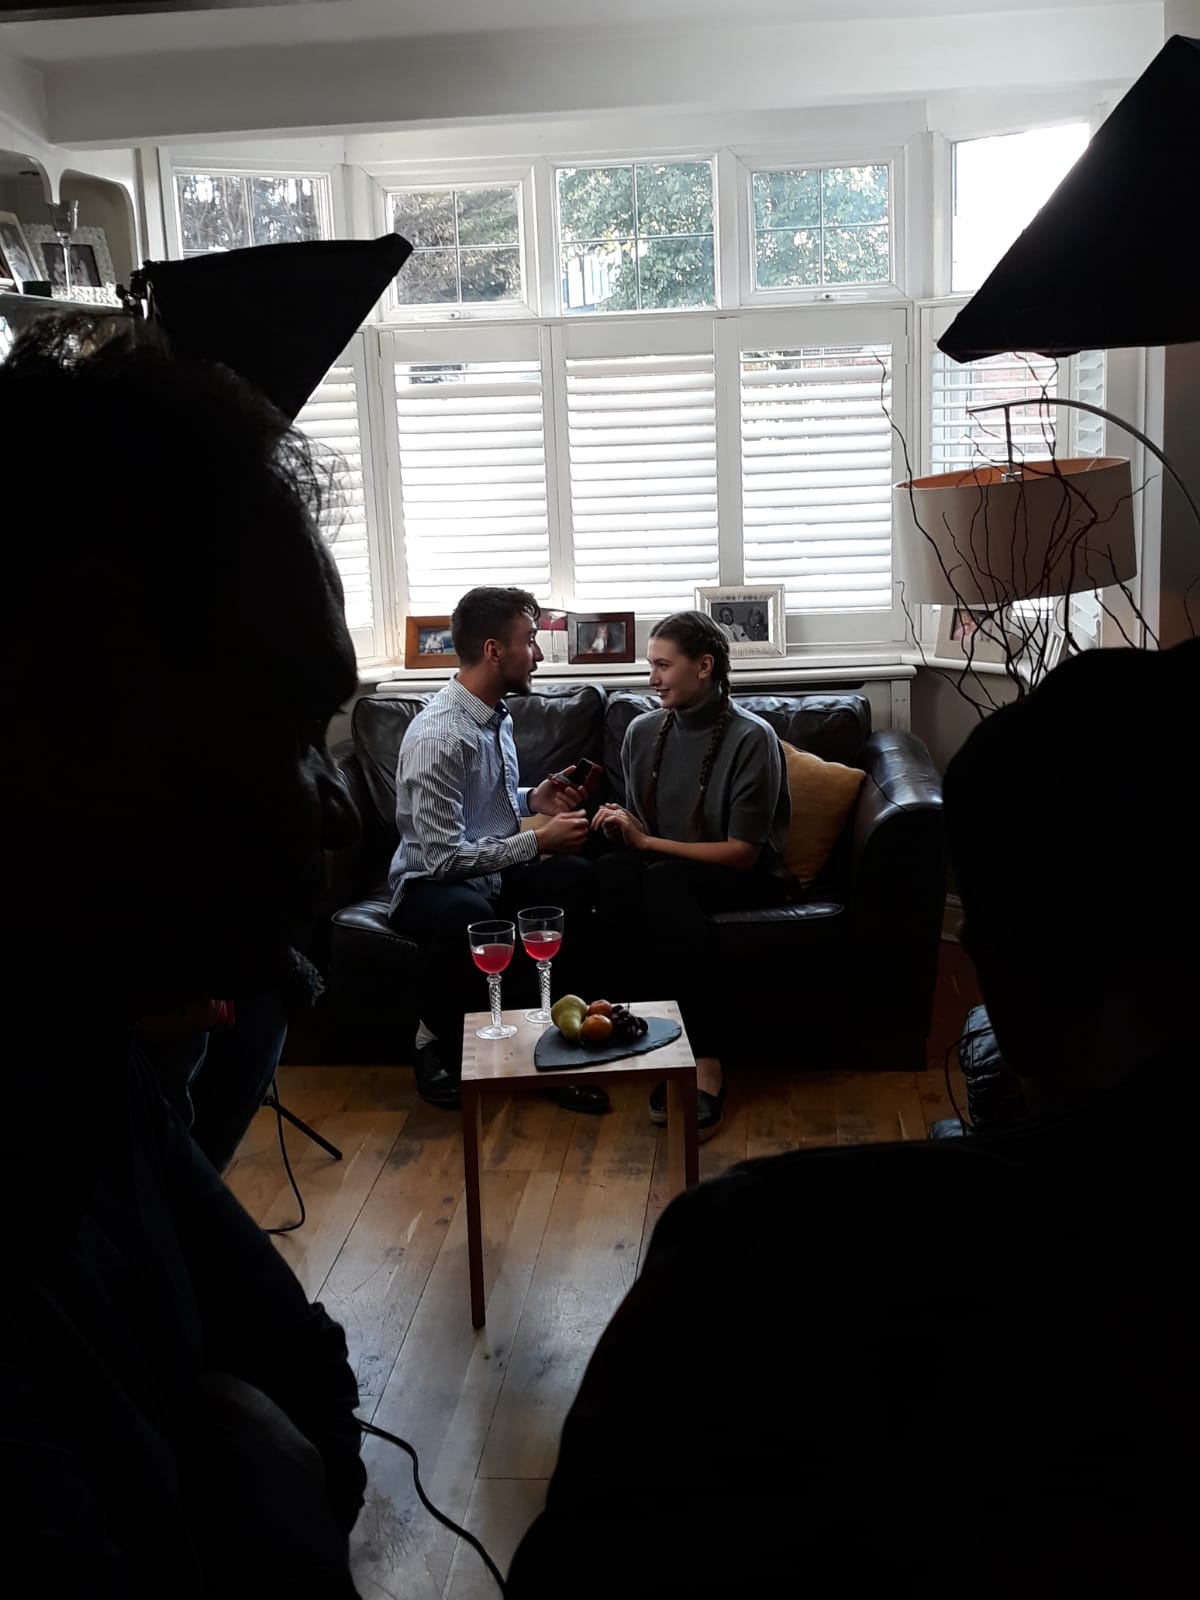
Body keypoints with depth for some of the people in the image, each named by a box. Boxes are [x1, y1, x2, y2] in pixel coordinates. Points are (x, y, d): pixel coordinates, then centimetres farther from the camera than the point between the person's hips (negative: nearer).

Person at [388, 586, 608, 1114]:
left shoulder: (497, 713, 6)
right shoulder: (439, 735, -23)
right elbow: (444, 857, -26)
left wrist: (532, 799, 2)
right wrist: (538, 840, -20)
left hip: (494, 870, 8)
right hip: (432, 883, -7)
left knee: (575, 875, -24)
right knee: (466, 914, -42)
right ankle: (436, 1044, -14)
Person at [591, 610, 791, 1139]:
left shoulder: (751, 738, -13)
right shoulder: (643, 732, 5)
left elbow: (742, 852, -15)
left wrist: (647, 842, -17)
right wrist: (619, 826, -11)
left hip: (744, 880, -4)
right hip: (663, 870, 4)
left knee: (664, 878, -37)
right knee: (612, 869, -31)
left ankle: (706, 1064, -38)